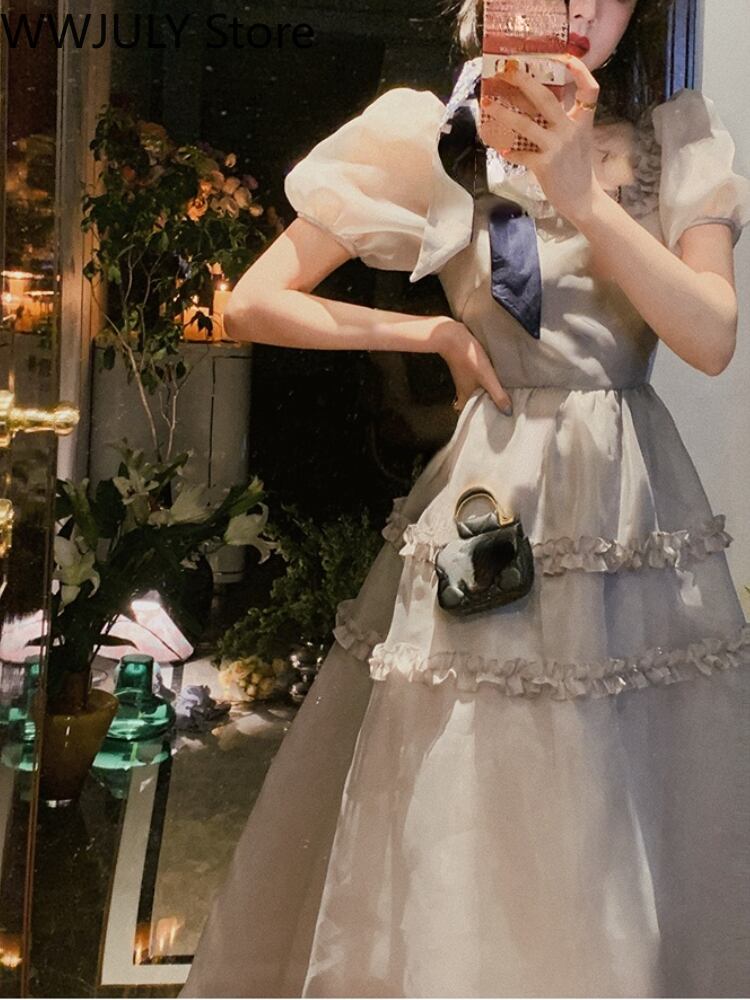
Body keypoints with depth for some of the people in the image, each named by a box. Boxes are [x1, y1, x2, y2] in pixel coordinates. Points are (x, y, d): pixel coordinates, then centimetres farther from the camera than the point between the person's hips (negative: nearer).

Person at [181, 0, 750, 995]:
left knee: (642, 852, 12)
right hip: (500, 503, -3)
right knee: (471, 832, 5)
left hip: (645, 514, 3)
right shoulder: (440, 141, 0)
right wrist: (441, 333, -5)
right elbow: (253, 304, -2)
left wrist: (583, 192, -17)